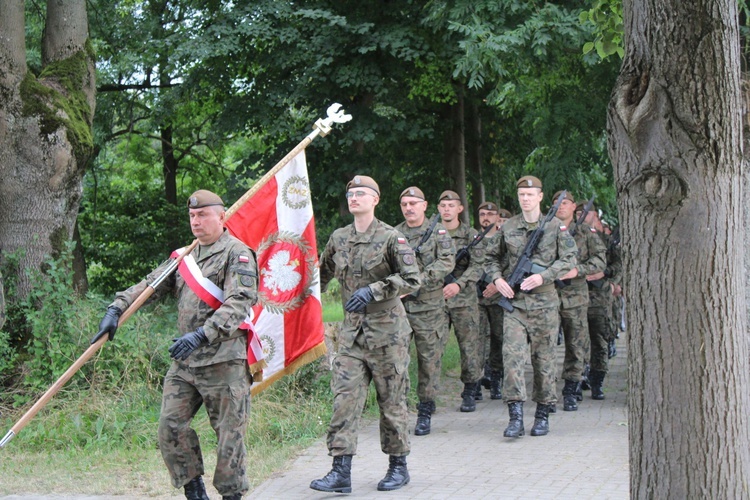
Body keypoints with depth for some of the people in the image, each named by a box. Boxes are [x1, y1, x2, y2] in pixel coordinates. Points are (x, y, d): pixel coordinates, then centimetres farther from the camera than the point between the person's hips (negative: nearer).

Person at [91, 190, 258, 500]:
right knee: (171, 426, 1)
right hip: (184, 361, 7)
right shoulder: (184, 256, 18)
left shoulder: (237, 254, -6)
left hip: (223, 360, -7)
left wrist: (201, 335, -28)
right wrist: (116, 309, 4)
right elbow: (149, 286, 20)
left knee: (229, 434, -2)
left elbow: (239, 303, -18)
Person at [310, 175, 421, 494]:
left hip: (386, 330, -4)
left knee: (392, 400, 5)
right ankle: (341, 471, -7)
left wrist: (373, 290, -20)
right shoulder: (338, 239, 10)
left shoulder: (390, 238, -7)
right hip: (352, 330, 5)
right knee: (344, 398, -5)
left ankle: (398, 467, 17)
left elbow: (412, 279, -12)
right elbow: (323, 274, 25)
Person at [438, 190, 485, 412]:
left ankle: (469, 394, 7)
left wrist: (459, 284, -21)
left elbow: (477, 267, -5)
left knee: (469, 345, -2)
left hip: (464, 298, -1)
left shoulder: (471, 235, 3)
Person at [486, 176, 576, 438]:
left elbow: (568, 259, 0)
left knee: (544, 357, 4)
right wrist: (497, 278, 1)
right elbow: (493, 257, 20)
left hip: (544, 301, -1)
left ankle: (543, 414, 14)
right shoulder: (508, 227, 9)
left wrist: (543, 277, -13)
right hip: (514, 301, 1)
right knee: (512, 354, -12)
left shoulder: (556, 226, 3)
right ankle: (516, 416, -14)